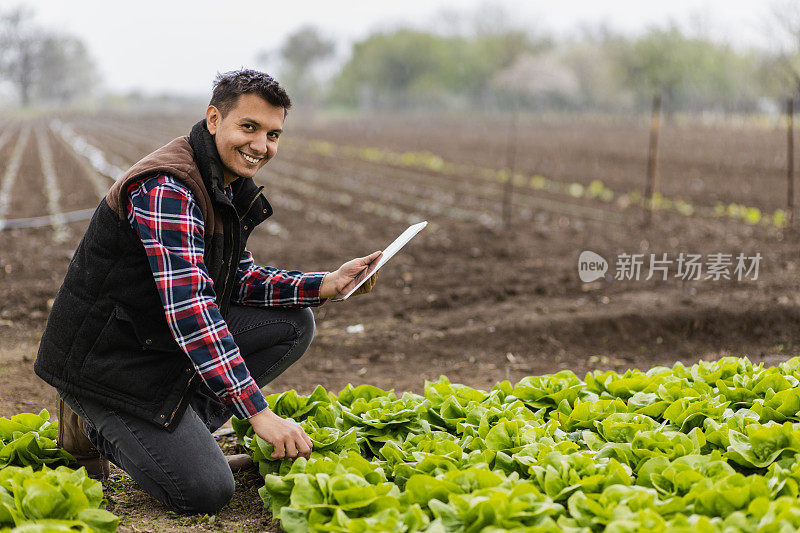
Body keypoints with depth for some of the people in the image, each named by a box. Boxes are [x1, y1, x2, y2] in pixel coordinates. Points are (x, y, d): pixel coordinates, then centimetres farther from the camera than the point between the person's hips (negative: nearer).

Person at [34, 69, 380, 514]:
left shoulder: (231, 187, 7)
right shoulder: (167, 189, -25)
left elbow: (240, 280, 11)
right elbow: (189, 308, -32)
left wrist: (327, 285, -6)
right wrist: (260, 413, -34)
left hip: (168, 342, 9)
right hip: (106, 358, -9)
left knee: (294, 325, 1)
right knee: (207, 492, -16)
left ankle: (181, 428, 3)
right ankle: (100, 430, 7)